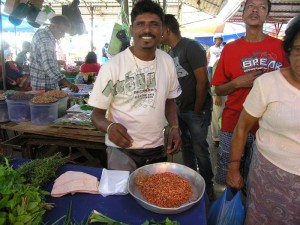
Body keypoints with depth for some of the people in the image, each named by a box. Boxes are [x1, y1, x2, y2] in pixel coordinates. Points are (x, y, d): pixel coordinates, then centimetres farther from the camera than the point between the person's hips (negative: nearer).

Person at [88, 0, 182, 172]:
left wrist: (174, 127, -5)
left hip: (158, 150, 5)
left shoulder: (168, 62, -2)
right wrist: (109, 126, -30)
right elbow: (97, 113, -8)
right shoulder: (112, 66, -16)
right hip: (122, 152, -4)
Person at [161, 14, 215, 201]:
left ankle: (208, 189, 22)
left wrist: (197, 110, -13)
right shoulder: (171, 52, 10)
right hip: (181, 110, 7)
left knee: (200, 151, 1)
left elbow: (202, 81, -18)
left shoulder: (191, 47, -14)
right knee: (187, 147, 16)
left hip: (197, 111, -7)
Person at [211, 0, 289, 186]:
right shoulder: (230, 48, 2)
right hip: (233, 123, 0)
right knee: (227, 179, 10)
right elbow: (218, 90, 5)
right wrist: (238, 82, -13)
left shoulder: (280, 47, 1)